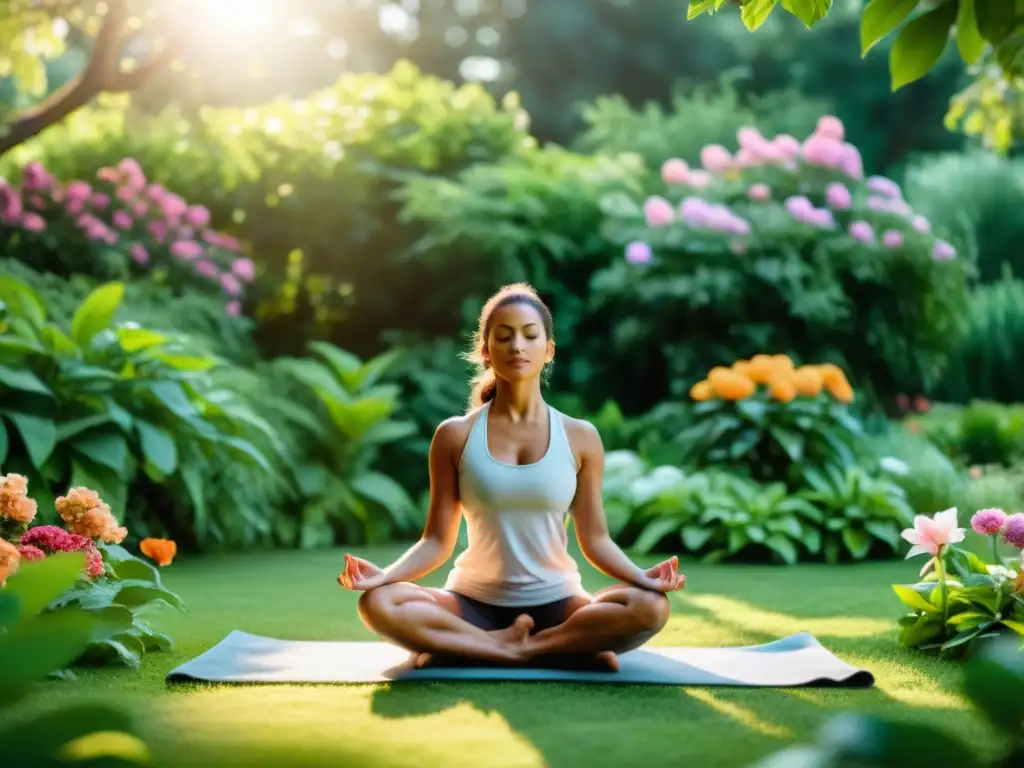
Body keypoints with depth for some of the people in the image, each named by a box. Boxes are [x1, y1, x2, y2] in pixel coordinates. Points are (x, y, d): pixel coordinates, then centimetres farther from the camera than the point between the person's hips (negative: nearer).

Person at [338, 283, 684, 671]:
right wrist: (385, 574, -20)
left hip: (556, 603, 1)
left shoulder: (580, 438, 1)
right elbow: (437, 541, -1)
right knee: (378, 603, -30)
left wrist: (641, 576, -18)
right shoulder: (455, 436, 0)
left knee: (650, 608, -30)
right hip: (474, 602, 0)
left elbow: (595, 539, 2)